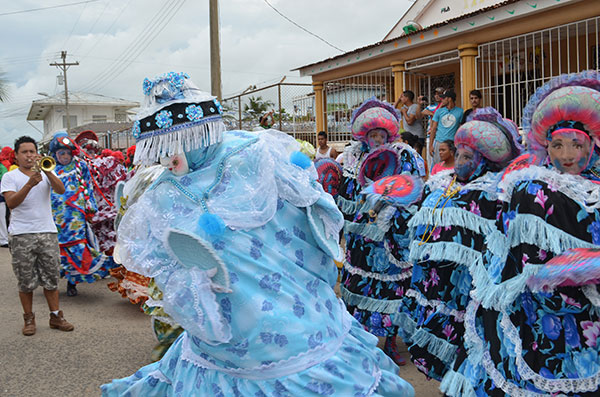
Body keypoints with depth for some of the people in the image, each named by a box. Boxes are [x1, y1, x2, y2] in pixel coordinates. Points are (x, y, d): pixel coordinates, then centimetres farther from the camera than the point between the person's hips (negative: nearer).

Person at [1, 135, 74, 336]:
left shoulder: (45, 173, 10)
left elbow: (61, 190, -7)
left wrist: (47, 171, -20)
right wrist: (30, 184, -22)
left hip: (47, 232, 2)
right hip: (21, 235, -2)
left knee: (51, 276, 5)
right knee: (26, 281, 3)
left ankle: (55, 316, 13)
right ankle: (29, 319, 15)